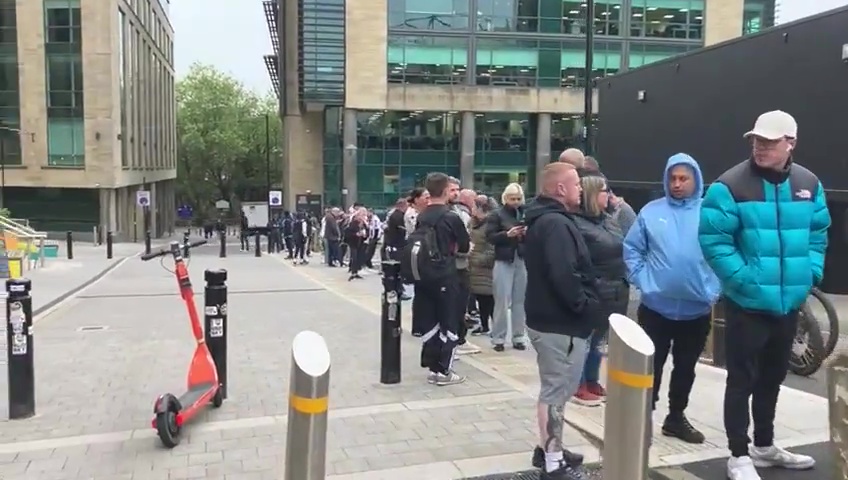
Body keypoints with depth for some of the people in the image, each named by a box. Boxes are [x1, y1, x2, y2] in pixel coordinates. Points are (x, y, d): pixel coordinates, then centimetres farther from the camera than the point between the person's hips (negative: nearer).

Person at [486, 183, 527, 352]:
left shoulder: (526, 214, 9)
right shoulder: (497, 215, 0)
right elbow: (490, 237, -7)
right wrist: (507, 234, -20)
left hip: (522, 261, 3)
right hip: (504, 261, -3)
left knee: (520, 300, 8)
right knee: (502, 300, -2)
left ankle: (518, 337, 18)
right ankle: (498, 338, 8)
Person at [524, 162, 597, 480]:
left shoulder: (543, 220, 15)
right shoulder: (556, 224, -19)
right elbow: (564, 276, -30)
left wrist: (585, 305, 15)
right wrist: (586, 307, -17)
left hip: (550, 317, 11)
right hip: (561, 322, -11)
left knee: (555, 388, 20)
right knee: (557, 390, -2)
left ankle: (549, 448, 32)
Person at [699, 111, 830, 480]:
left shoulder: (809, 184, 4)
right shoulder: (730, 185, -13)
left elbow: (818, 234, 15)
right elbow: (713, 239, -15)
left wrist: (811, 272, 2)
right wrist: (743, 278, -20)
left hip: (789, 302, 6)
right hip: (747, 302, -6)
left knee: (772, 377, 19)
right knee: (742, 380, 1)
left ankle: (764, 447, 36)